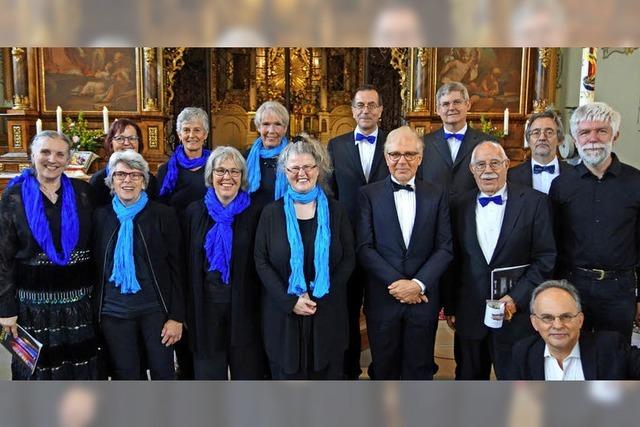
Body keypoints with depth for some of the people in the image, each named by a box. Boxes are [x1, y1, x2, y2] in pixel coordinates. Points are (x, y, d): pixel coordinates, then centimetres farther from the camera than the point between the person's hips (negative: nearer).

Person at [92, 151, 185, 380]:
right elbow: (94, 266, 8)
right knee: (125, 375, 12)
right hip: (114, 311, 2)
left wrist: (177, 317, -7)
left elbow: (177, 269, -4)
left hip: (155, 309, -2)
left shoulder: (164, 215, -3)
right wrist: (95, 313, 5)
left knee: (163, 373, 6)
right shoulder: (100, 216, 4)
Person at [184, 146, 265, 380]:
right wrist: (189, 311, 3)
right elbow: (188, 264, 5)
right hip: (206, 306, 2)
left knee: (248, 371, 10)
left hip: (244, 307, -2)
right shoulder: (194, 211, 3)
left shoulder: (254, 213, -3)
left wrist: (262, 306, -5)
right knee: (208, 374, 14)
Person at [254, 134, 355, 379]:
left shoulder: (335, 211, 3)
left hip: (328, 315, 1)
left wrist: (320, 297, -11)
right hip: (283, 315, 0)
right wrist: (289, 301, -13)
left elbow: (348, 259, 1)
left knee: (326, 373, 11)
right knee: (287, 374, 10)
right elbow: (261, 262, -2)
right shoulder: (272, 213, 2)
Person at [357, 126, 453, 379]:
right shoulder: (369, 194, 0)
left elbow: (445, 248, 0)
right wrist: (396, 283, -13)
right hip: (382, 299, -1)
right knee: (384, 370, 12)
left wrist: (418, 284, -12)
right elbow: (364, 247, -6)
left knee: (420, 371, 12)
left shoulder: (437, 196, 5)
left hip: (423, 299, 1)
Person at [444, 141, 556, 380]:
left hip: (516, 313, -2)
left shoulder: (534, 202, -4)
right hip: (469, 315, 2)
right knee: (469, 378, 17)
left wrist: (517, 299, -15)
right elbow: (454, 261, 8)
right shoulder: (460, 207, 4)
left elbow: (546, 257, -6)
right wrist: (450, 307, 8)